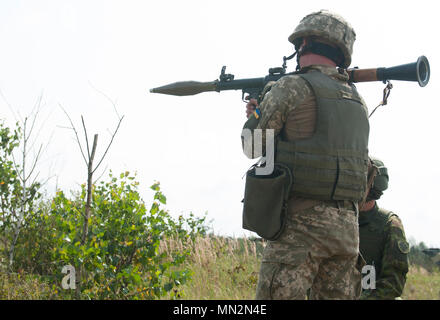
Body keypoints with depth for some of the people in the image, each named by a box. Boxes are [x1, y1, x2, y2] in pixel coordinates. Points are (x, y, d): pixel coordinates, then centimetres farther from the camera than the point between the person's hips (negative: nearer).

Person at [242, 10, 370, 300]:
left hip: (301, 224, -7)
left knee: (278, 294, -7)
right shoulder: (357, 100, 15)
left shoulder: (291, 88, -6)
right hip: (347, 226, 7)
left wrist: (256, 115, 23)